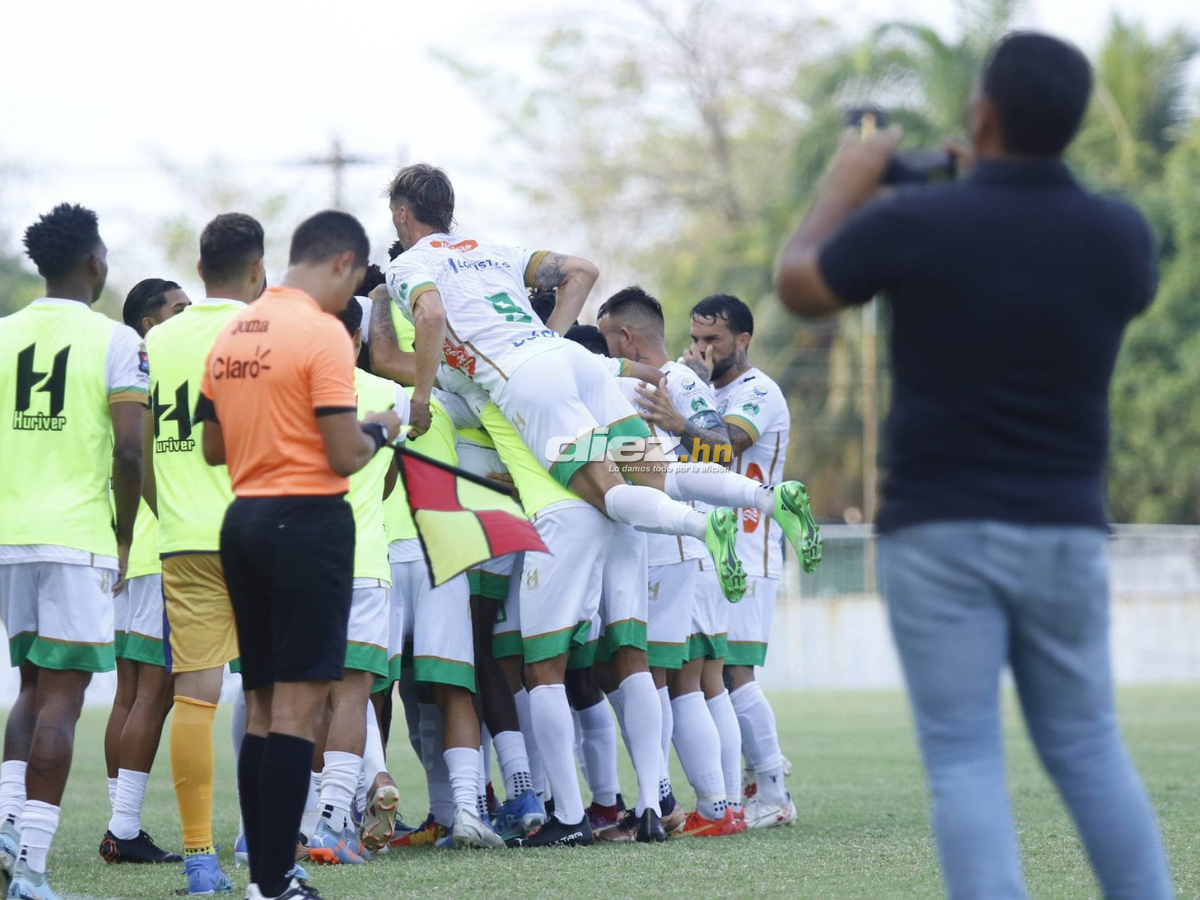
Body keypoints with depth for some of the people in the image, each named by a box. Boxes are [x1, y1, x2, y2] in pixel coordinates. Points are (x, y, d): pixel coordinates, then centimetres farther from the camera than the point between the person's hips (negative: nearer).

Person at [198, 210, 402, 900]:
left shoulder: (233, 333, 11)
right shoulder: (324, 334, -13)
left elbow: (213, 448, 17)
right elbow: (344, 456, -16)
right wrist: (381, 431, 4)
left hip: (245, 520, 8)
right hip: (308, 523, -8)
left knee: (262, 706, 12)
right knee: (298, 706, -7)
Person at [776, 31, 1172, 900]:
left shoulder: (914, 225, -12)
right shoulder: (1120, 233, -4)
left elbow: (798, 288, 6)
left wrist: (844, 187, 22)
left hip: (939, 533, -3)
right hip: (1064, 534, 3)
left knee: (965, 762, -2)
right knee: (1089, 751, 15)